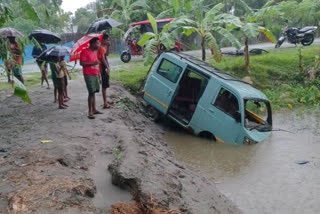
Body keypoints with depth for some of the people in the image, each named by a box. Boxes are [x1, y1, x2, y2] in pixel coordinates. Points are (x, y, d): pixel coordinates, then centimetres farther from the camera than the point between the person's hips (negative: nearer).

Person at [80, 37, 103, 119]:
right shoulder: (85, 51, -9)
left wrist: (99, 75, 19)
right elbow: (81, 63, -16)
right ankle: (90, 112, -7)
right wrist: (92, 63, -21)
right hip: (89, 75, -8)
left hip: (95, 74, 8)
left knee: (94, 92, 11)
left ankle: (94, 109, 19)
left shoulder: (95, 52, 17)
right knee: (91, 92, -11)